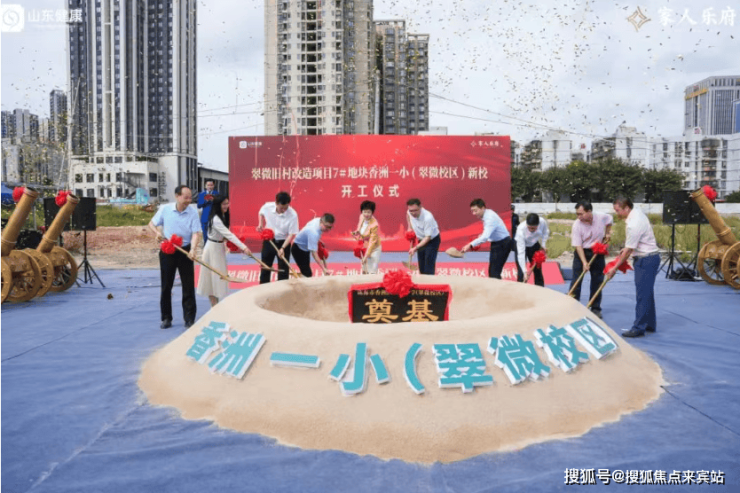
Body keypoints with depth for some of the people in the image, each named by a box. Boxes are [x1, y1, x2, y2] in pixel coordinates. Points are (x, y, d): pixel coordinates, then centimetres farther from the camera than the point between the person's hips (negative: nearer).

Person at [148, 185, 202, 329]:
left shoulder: (193, 212, -8)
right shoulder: (165, 209, -3)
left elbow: (196, 233, -15)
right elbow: (152, 223, 10)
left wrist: (193, 249, -31)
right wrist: (157, 232, -11)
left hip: (185, 251, -1)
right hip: (167, 251, 1)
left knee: (188, 286, 0)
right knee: (166, 286, 8)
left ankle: (189, 319, 9)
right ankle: (166, 318, 21)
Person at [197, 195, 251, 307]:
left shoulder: (223, 216, 3)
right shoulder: (215, 219, -26)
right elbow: (229, 234, -34)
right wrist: (243, 247, -39)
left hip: (219, 247, 9)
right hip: (212, 249, -9)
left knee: (219, 276, 13)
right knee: (213, 276, -1)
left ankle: (215, 305, 22)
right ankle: (215, 306, 7)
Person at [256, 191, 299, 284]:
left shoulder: (293, 215, -26)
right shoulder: (267, 207, -18)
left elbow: (292, 234, -20)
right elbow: (261, 213, 8)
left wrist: (283, 248, -28)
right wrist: (260, 224, -9)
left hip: (283, 242, -3)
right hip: (269, 240, 3)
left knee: (283, 269, 2)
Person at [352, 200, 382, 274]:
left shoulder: (374, 225, -27)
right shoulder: (361, 217, -7)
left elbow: (372, 241, -23)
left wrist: (366, 256, -21)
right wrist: (357, 232, -8)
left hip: (373, 249, -7)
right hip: (364, 247, 7)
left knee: (372, 272, -8)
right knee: (365, 271, 16)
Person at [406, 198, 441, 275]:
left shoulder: (428, 218, -37)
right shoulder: (409, 212, -17)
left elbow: (428, 237, -33)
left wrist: (416, 248, -38)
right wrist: (409, 227, 4)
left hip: (432, 240, -7)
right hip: (421, 239, 7)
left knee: (429, 267, -15)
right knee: (421, 266, 12)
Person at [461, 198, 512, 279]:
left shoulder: (490, 217, -26)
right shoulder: (486, 214, 3)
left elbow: (485, 237, -38)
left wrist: (470, 245, -46)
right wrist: (482, 235, 0)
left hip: (502, 244, -10)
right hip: (497, 243, 10)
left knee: (494, 273, -15)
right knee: (491, 272, 10)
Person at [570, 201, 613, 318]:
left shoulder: (602, 217, -15)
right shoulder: (577, 225, -20)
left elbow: (610, 219, 13)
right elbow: (578, 245, -19)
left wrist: (607, 233, 7)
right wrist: (584, 262, -26)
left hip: (597, 252, 2)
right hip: (582, 253, -2)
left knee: (597, 281, 6)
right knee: (576, 281, -4)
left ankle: (595, 309, 15)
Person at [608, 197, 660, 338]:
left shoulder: (633, 225, -25)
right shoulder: (637, 212, 5)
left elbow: (628, 251, -19)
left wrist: (615, 268, -12)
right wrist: (625, 248, 15)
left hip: (646, 260, -11)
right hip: (650, 257, 11)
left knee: (643, 294, -7)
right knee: (647, 293, 16)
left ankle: (639, 328, -4)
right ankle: (650, 325, 26)